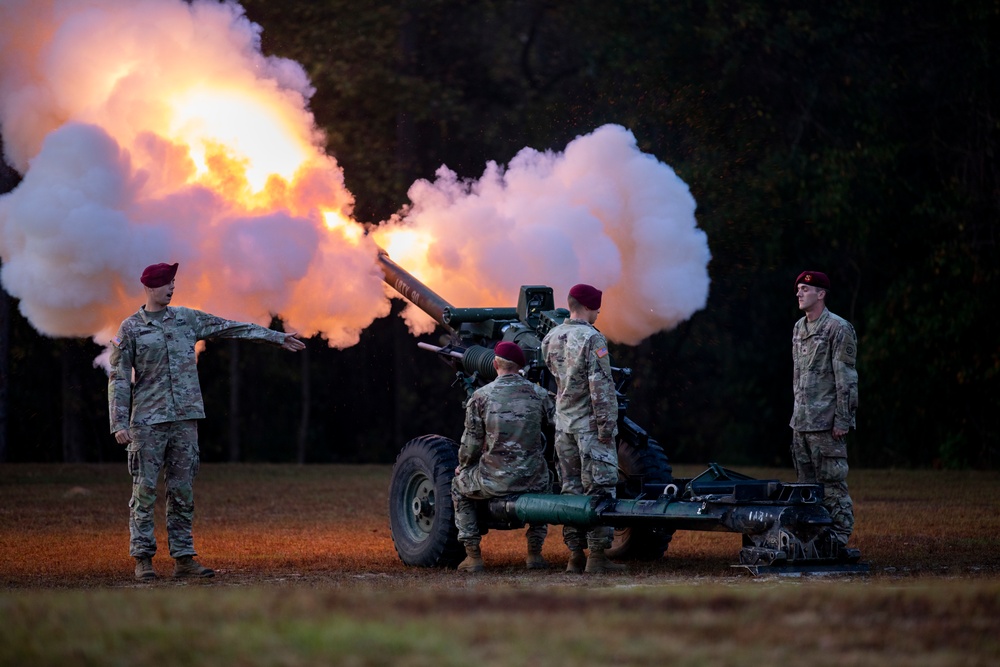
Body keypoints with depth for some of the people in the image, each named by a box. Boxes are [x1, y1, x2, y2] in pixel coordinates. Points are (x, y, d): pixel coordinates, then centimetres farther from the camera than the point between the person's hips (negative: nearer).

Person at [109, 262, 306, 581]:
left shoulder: (186, 319, 11)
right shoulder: (130, 329, 0)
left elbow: (232, 328, 15)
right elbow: (119, 379, -1)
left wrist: (277, 337, 16)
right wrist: (119, 423, -9)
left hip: (185, 419, 4)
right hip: (148, 421, -4)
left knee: (182, 490, 4)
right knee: (145, 490, -3)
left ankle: (183, 558, 7)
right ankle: (143, 558, 1)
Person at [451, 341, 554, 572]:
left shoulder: (481, 396, -7)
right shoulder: (538, 394, -1)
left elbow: (471, 442, -2)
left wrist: (462, 466, 18)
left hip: (493, 480, -2)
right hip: (531, 479, 2)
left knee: (459, 486, 29)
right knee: (543, 482, 39)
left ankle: (473, 555, 22)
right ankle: (535, 553, 30)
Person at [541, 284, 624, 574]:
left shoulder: (550, 339, 9)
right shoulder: (592, 338, -14)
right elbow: (601, 386, -17)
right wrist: (606, 426, -16)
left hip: (563, 424, 7)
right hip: (591, 424, -7)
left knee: (572, 488, 10)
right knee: (599, 488, -3)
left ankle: (575, 555, 11)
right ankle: (597, 555, -5)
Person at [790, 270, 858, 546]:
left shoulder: (838, 329, -9)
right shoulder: (799, 328, 15)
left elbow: (846, 379, -12)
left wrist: (842, 420, -16)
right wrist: (797, 410, 17)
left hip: (826, 422, -8)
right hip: (801, 421, 8)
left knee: (832, 482, -7)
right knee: (807, 482, 10)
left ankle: (839, 538, -4)